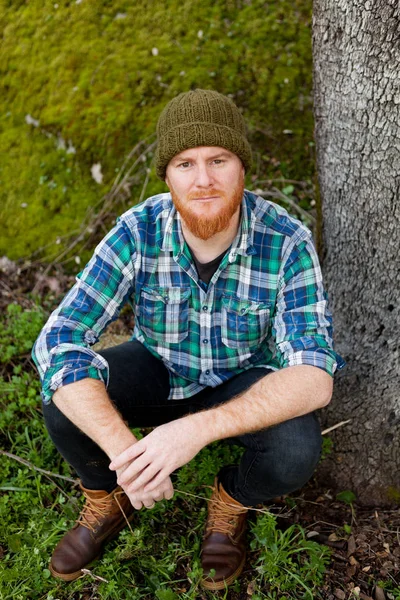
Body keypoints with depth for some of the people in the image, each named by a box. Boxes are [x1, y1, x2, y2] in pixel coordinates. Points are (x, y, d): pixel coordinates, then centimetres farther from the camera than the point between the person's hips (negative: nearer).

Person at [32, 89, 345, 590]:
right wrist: (123, 450, -42)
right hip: (157, 367, 1)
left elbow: (314, 378, -34)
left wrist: (199, 428, -46)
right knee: (64, 400, -26)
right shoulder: (137, 233, -25)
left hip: (243, 382, -1)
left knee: (295, 450, -31)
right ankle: (108, 500, 8)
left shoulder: (286, 242, -28)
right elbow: (57, 343, -30)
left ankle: (232, 500, 7)